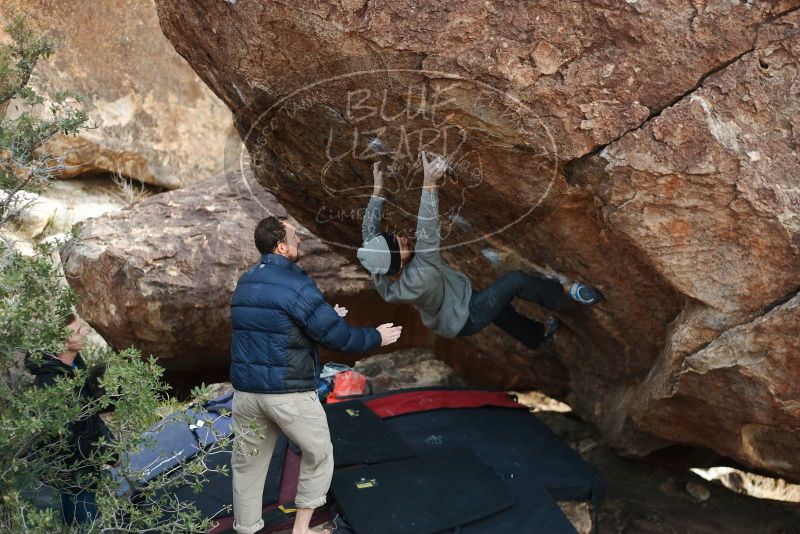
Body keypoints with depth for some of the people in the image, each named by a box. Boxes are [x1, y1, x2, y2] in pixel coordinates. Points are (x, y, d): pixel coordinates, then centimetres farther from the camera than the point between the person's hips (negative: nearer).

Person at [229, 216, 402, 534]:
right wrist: (376, 338, 1)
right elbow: (337, 337, -15)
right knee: (318, 456, 15)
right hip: (288, 392, -6)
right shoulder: (295, 284, -15)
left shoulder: (245, 283, 11)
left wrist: (326, 316, 26)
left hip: (246, 389, 7)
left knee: (248, 464, 16)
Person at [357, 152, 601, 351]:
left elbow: (369, 232, -9)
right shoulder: (416, 280, -45)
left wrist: (378, 189, -10)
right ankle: (563, 291, 18)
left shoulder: (380, 275, -23)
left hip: (448, 317, 9)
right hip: (465, 319, -9)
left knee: (497, 300, 30)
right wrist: (429, 184, -60)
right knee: (515, 280, -9)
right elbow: (428, 236, -55)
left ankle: (537, 335, 56)